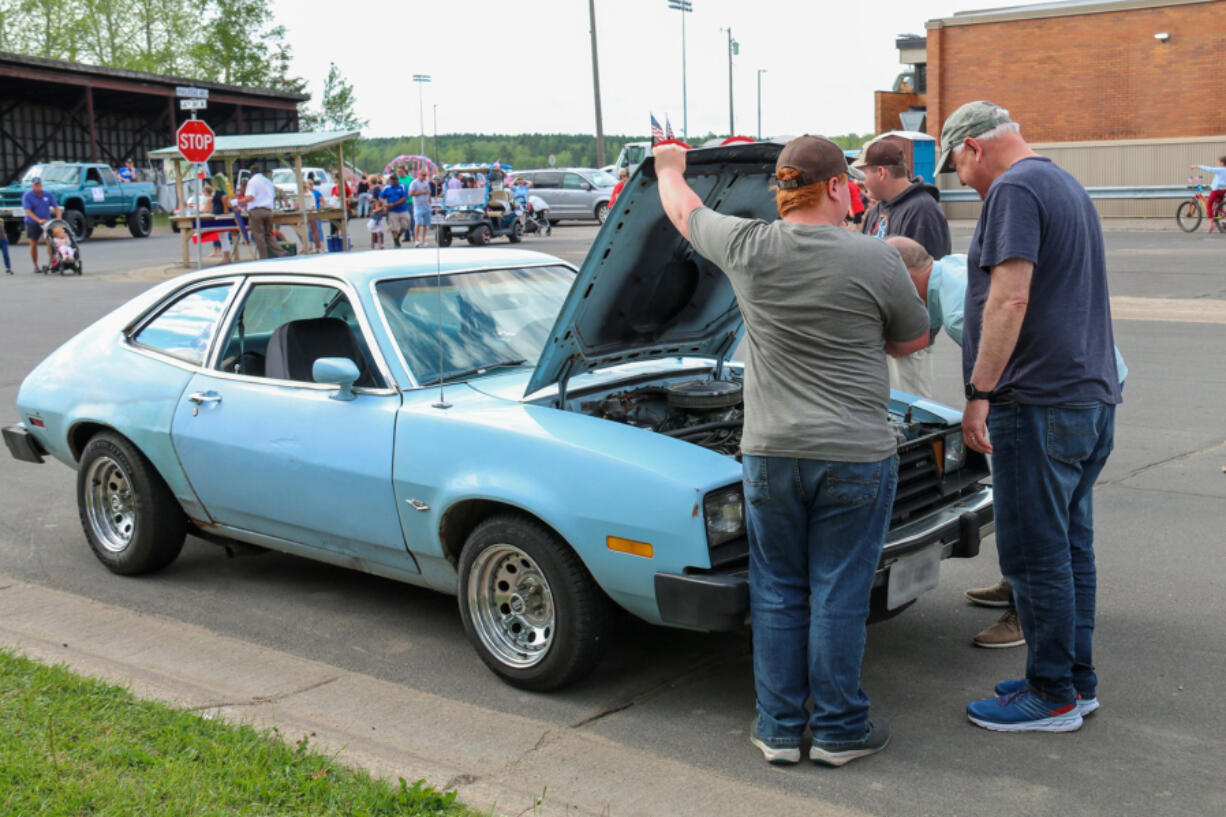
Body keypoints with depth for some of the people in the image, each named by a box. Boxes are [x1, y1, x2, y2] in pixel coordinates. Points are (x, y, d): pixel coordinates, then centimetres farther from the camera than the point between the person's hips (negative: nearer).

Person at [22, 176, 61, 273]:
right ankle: (35, 266, 14)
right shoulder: (27, 196, -11)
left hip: (47, 222, 2)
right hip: (32, 223, -2)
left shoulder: (48, 195, -1)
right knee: (33, 245, 5)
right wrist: (38, 220, -33)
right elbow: (28, 211, -19)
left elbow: (56, 207, -2)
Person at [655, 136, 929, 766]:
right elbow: (913, 341, 7)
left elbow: (683, 212, 18)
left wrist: (670, 166, 38)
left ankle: (779, 729, 21)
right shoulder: (876, 262, -9)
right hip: (855, 456, -2)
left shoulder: (747, 247, -2)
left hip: (770, 454, 2)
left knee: (777, 593, 13)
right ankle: (839, 732, 18)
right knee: (838, 596, 6)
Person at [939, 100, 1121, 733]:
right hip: (1091, 397, 10)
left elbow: (1009, 298, -22)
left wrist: (980, 394, -20)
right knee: (1071, 545, 15)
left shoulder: (1014, 190, -11)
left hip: (1040, 402, -10)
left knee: (1035, 554, -2)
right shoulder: (1067, 186, 20)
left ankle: (1052, 697, 6)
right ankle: (1078, 680, 24)